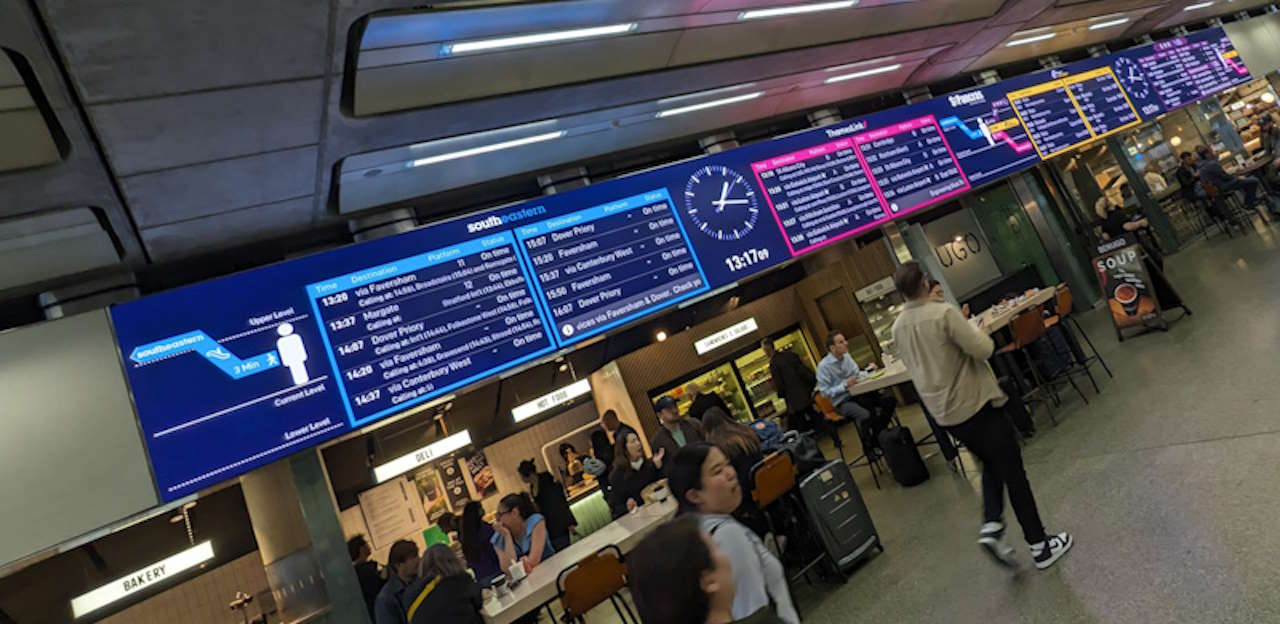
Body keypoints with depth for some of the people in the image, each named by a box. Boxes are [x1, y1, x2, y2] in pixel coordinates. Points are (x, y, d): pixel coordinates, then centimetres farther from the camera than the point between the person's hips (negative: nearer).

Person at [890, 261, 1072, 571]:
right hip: (975, 404, -7)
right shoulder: (944, 313, -20)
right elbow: (983, 349, -20)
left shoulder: (898, 328, 2)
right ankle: (1039, 545, 17)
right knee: (1012, 471, 8)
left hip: (943, 412, 7)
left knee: (991, 464, 25)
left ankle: (991, 526, 9)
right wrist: (975, 331, 1)